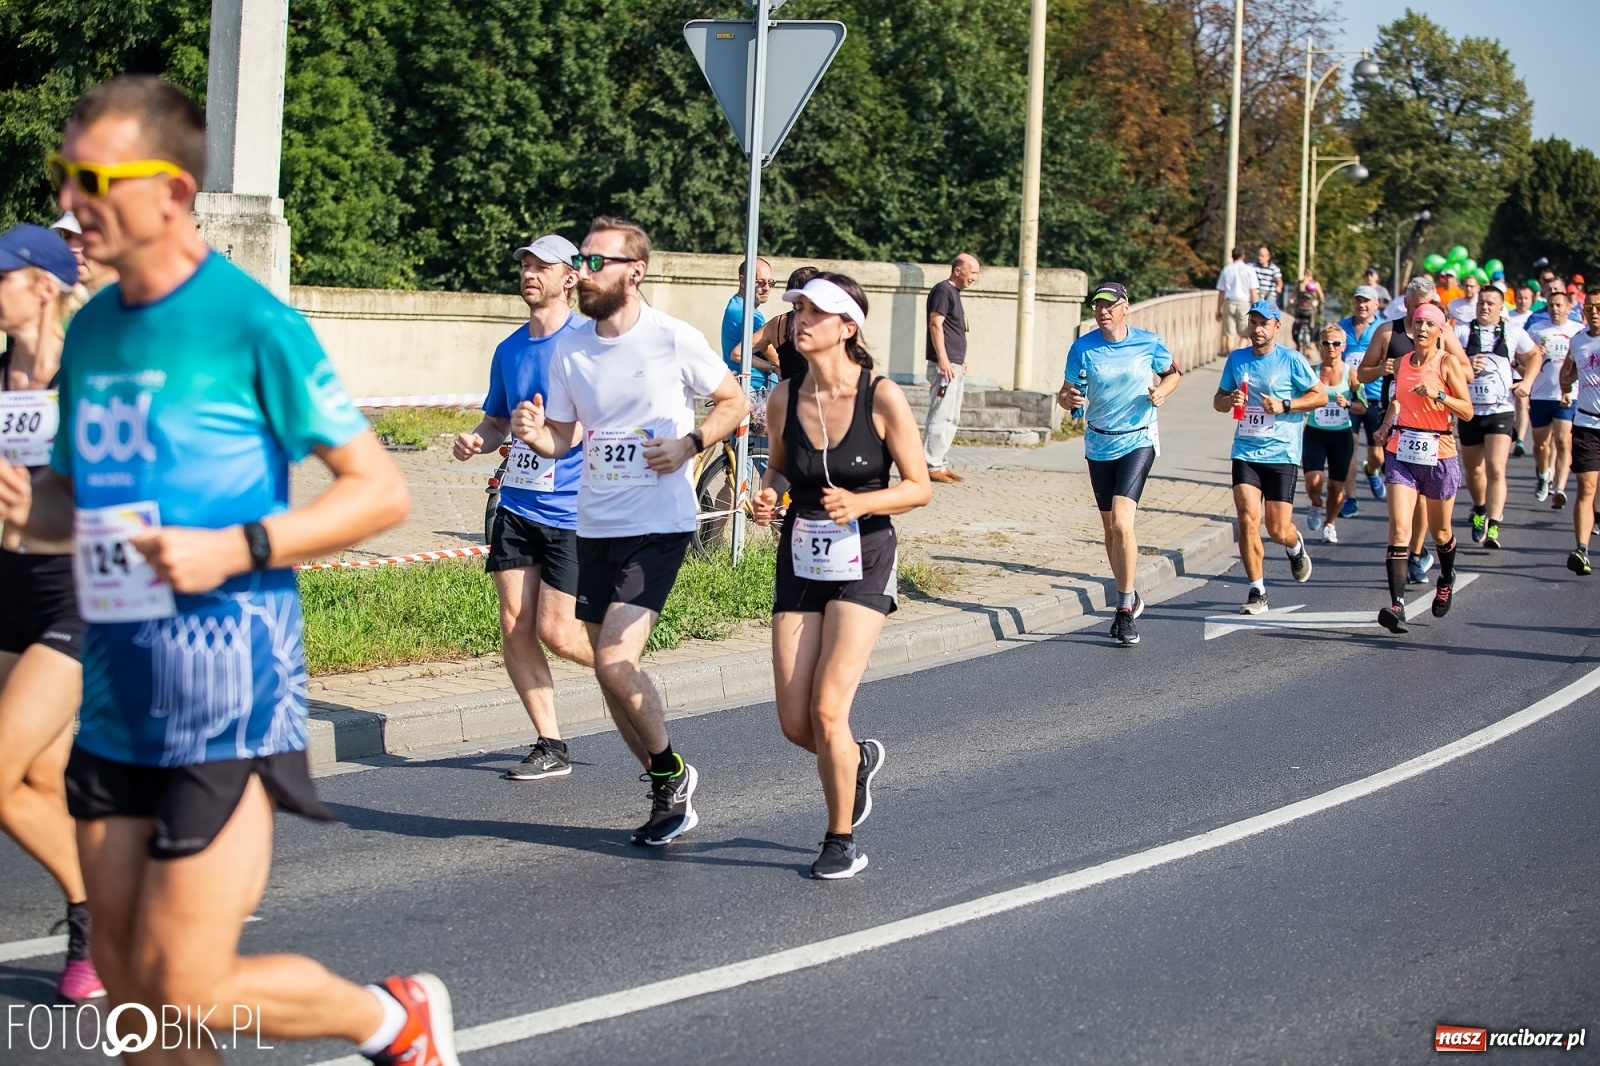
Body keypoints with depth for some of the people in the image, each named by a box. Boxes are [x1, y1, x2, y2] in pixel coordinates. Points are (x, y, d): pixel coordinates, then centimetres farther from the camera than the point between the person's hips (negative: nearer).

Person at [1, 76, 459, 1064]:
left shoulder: (254, 324, -11)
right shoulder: (89, 330, 10)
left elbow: (382, 491, -9)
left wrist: (238, 549, -21)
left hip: (225, 697, -7)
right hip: (115, 695, 7)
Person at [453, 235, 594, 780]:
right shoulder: (509, 350, 12)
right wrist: (477, 439, 0)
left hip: (573, 510, -6)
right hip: (516, 505, 6)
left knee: (554, 631, -5)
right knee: (515, 627, 1)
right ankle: (550, 746, 10)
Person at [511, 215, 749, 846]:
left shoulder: (675, 340, -9)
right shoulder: (569, 349, 4)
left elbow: (734, 403, 3)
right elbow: (561, 438, 12)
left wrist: (691, 444, -14)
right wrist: (534, 433, -11)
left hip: (658, 527, -6)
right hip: (594, 527, 6)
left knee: (615, 664, -17)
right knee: (613, 673, 9)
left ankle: (671, 772, 6)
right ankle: (669, 793, 26)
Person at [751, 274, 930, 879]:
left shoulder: (883, 398, -12)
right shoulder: (784, 398, -1)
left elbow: (919, 487, -6)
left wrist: (860, 502, -23)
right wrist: (768, 494, -6)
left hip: (862, 565, -4)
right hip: (799, 563, 4)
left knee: (828, 711, -13)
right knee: (794, 725, 2)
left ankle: (842, 841, 8)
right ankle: (859, 760, 37)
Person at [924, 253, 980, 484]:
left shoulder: (954, 293, 19)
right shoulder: (943, 290, -10)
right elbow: (935, 324, -18)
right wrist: (943, 360, -24)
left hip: (955, 366, 10)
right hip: (944, 365, -10)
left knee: (951, 419, 12)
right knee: (940, 416, -11)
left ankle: (942, 464, 16)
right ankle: (932, 465, -10)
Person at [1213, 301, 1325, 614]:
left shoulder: (1291, 360, -3)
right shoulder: (1237, 359, 9)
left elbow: (1321, 396, 1)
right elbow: (1218, 398, 19)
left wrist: (1284, 406, -12)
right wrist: (1229, 400, -5)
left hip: (1282, 455, -3)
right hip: (1245, 452, 3)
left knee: (1278, 529, -2)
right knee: (1247, 520, -13)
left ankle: (1296, 547, 36)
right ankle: (1257, 592, -2)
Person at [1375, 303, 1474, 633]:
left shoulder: (1447, 363, -6)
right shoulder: (1401, 363, 7)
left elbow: (1467, 411, -11)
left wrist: (1438, 395, -24)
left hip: (1438, 455, -2)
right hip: (1402, 454, 2)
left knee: (1440, 532, 15)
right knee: (1399, 529, -14)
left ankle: (1446, 581, 46)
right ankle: (1397, 605, -21)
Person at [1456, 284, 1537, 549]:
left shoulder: (1513, 334, 5)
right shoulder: (1461, 333, 2)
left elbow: (1533, 355, 21)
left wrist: (1527, 381, 5)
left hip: (1501, 411, -2)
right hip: (1469, 411, 2)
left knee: (1496, 469, -17)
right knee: (1473, 470, 16)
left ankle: (1493, 527, -21)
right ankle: (1480, 510, 44)